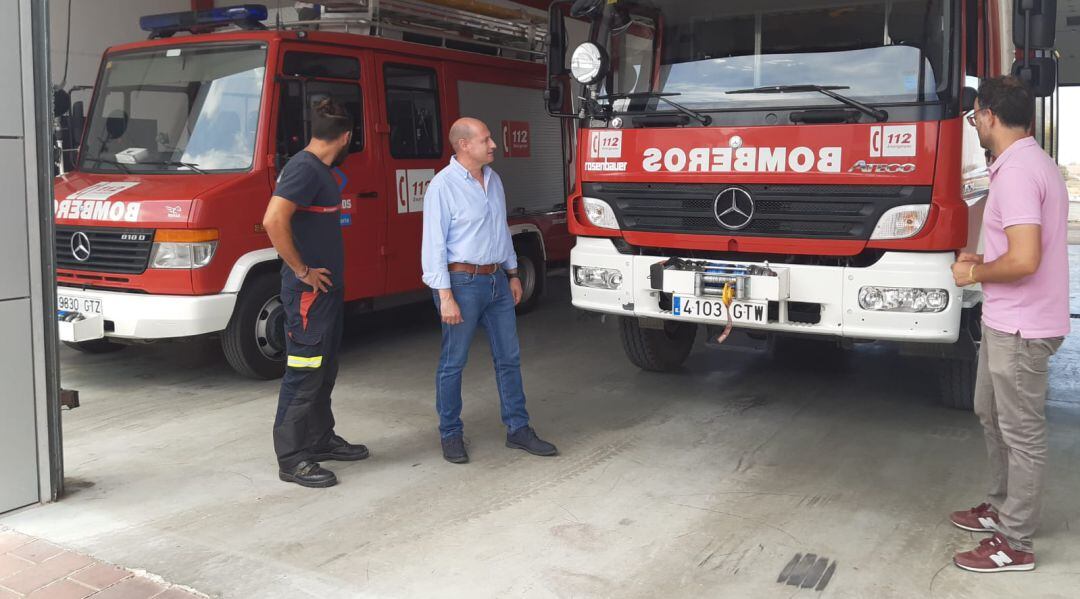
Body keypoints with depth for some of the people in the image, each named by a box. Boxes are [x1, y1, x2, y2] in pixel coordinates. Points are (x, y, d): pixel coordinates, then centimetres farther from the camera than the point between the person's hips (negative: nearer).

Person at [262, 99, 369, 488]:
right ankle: (292, 459, 3)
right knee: (303, 375, -4)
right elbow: (273, 221, -30)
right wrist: (301, 270, -21)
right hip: (309, 292, -10)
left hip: (328, 289, 10)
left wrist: (327, 273, 15)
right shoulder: (305, 170, -17)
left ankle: (321, 440, 31)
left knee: (324, 371, 18)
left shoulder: (319, 170, 13)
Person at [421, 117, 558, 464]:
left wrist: (513, 274, 17)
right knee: (453, 363, 3)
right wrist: (445, 296, -19)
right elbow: (434, 244, -15)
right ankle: (451, 435, 16)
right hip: (462, 282, -7)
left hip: (497, 280, 7)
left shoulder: (492, 180, 10)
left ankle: (518, 429, 19)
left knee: (509, 357, 9)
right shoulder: (443, 186, -12)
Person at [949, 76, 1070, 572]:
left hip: (1020, 327, -11)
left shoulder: (1015, 172, -22)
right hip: (1005, 321, 11)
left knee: (1022, 432, 0)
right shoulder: (1034, 162, 12)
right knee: (990, 413, 22)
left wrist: (975, 273, -12)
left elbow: (1025, 259, -29)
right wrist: (983, 260, 11)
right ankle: (1002, 506, 37)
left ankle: (1015, 544, 11)